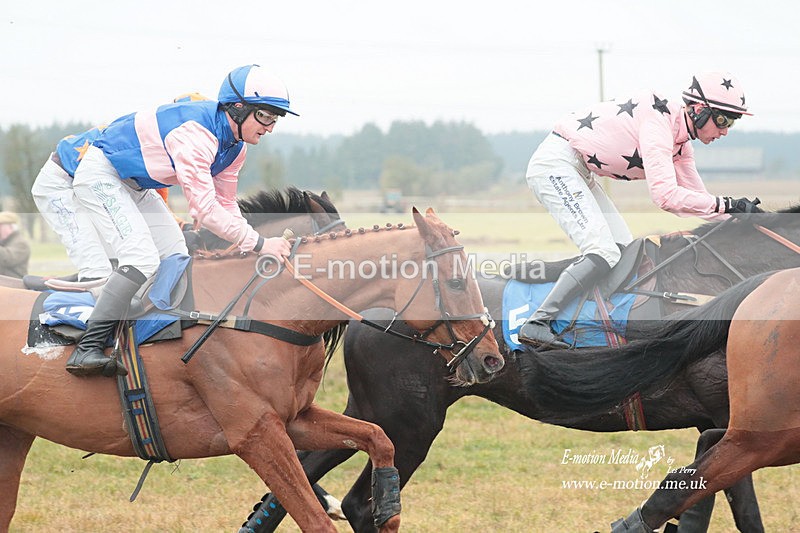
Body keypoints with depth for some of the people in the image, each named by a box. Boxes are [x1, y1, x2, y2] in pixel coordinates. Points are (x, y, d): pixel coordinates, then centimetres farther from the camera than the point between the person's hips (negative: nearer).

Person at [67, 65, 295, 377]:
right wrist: (259, 244, -34)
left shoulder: (234, 146, -1)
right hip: (100, 176, -11)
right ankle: (87, 351, -24)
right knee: (143, 260, -22)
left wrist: (252, 246, -7)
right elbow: (205, 209, -36)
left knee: (176, 259, 6)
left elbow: (225, 204, 7)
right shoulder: (195, 133, -32)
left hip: (134, 186, 11)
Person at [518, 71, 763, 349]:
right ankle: (536, 323, -21)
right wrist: (726, 205, -30)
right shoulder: (658, 119, -22)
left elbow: (696, 196, 14)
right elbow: (665, 195, -32)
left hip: (578, 173, 11)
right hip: (555, 163, -11)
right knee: (604, 253, -21)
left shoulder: (680, 144, 9)